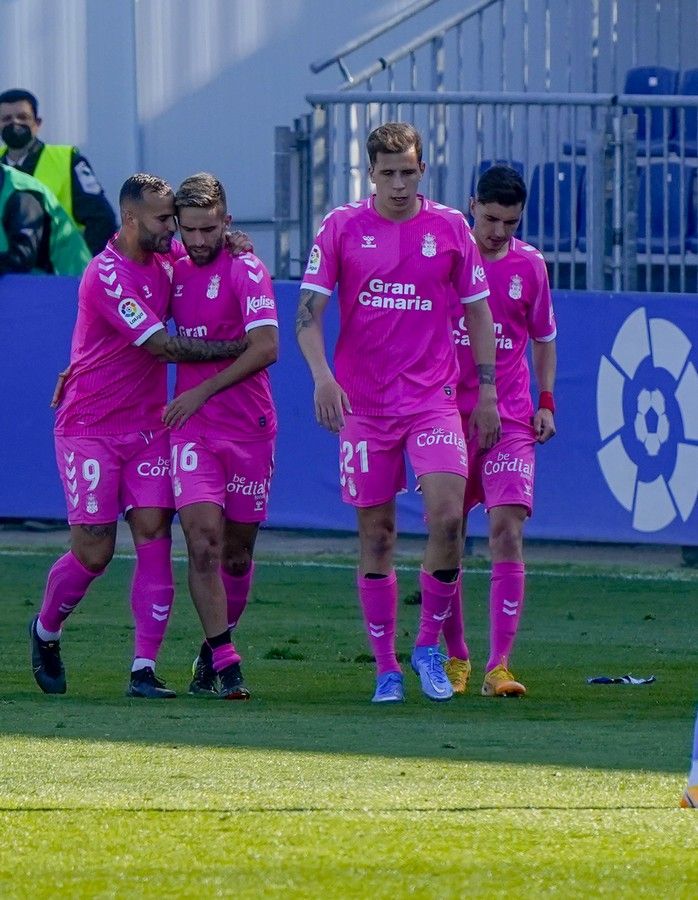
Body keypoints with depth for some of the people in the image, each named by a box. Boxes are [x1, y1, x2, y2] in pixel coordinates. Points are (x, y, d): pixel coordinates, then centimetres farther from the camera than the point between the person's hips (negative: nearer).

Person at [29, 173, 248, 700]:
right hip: (91, 430, -6)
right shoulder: (108, 275, -18)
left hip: (147, 427, 6)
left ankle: (145, 668, -8)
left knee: (155, 534, -7)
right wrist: (235, 348, -15)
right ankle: (46, 631, 23)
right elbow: (162, 346, -21)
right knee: (93, 551, -6)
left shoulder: (166, 259, 5)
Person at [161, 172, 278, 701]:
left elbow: (265, 348, -16)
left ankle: (214, 652, 26)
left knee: (237, 553, 6)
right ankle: (225, 664, -12)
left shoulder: (246, 271, -7)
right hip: (192, 427, 2)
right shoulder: (177, 271, 8)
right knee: (203, 539, -15)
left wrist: (202, 391, -13)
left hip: (249, 429, -2)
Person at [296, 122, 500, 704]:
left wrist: (487, 392, 7)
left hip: (434, 398, 0)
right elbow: (308, 311, -2)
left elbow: (478, 311, 11)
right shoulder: (341, 228, 1)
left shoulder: (450, 228, 4)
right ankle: (386, 668, 12)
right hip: (363, 403, 0)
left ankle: (429, 646, 2)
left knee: (447, 516, -17)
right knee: (376, 534, 3)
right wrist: (322, 375, -18)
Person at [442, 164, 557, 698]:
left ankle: (499, 666, -13)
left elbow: (543, 338, 17)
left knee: (508, 533, -12)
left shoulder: (530, 265, 5)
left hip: (511, 418, 0)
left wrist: (546, 402, 7)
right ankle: (455, 657, 19)